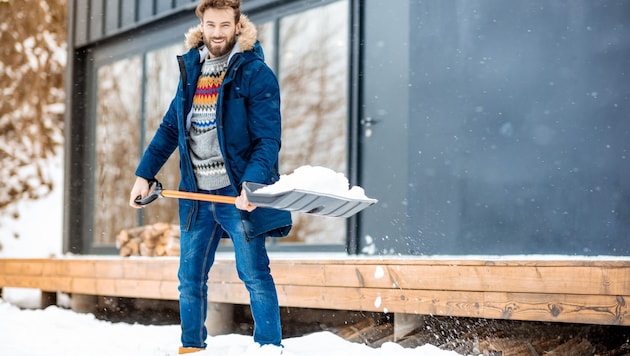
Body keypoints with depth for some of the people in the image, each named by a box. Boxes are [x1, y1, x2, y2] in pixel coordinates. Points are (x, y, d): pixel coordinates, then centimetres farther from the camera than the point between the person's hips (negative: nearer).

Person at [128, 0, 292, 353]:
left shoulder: (255, 73, -7)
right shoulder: (191, 69, 11)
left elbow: (268, 139, -14)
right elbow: (170, 128, 18)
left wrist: (252, 185, -28)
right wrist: (144, 174, 12)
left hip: (238, 194, -6)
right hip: (196, 194, 6)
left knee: (255, 275, -3)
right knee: (190, 278, 12)